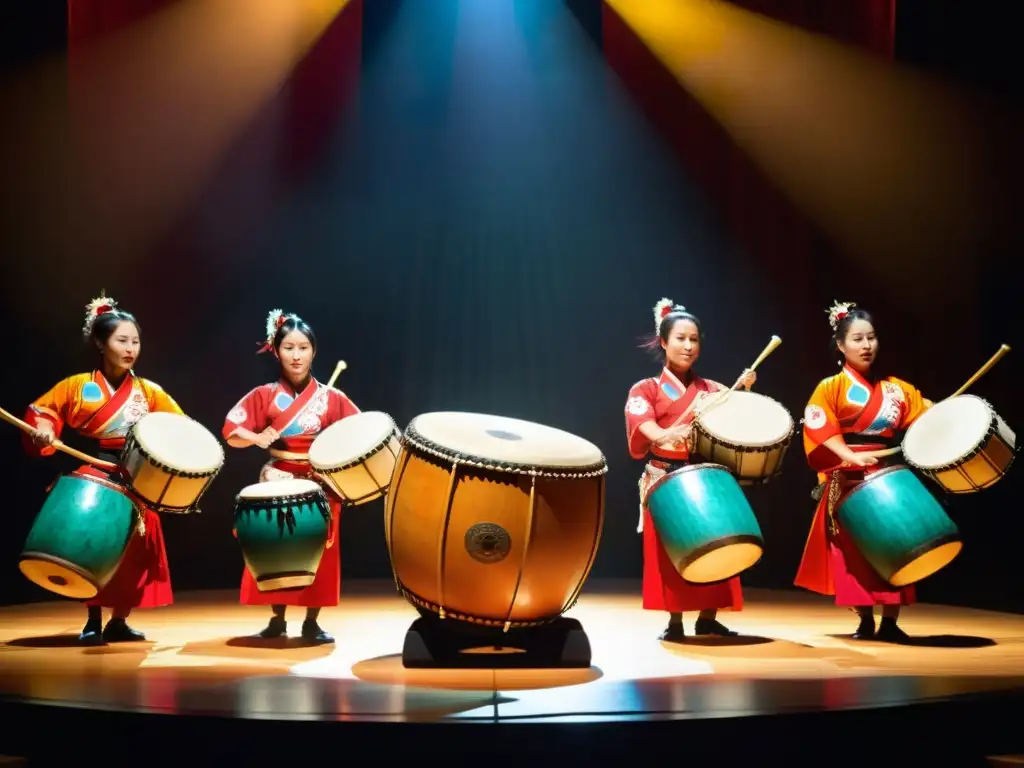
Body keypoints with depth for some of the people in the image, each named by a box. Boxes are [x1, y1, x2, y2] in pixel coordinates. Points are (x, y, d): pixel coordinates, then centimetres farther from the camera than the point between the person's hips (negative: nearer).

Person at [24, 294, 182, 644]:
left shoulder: (149, 391, 3)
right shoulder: (78, 386, -2)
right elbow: (40, 411, 7)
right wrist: (43, 430, -13)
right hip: (92, 476, -2)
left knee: (131, 549, 4)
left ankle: (118, 621, 16)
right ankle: (93, 620, 6)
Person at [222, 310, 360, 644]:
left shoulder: (331, 398, -1)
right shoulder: (265, 395, -1)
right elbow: (231, 433, 0)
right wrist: (257, 437, -18)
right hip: (278, 481, 0)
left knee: (319, 551, 1)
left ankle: (312, 622, 12)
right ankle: (277, 619, 14)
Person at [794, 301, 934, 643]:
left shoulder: (895, 388, 11)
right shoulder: (831, 387, -1)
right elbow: (819, 427, -12)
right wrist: (851, 456, -23)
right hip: (848, 480, -3)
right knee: (854, 550, -2)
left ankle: (890, 622, 9)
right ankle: (865, 621, 10)